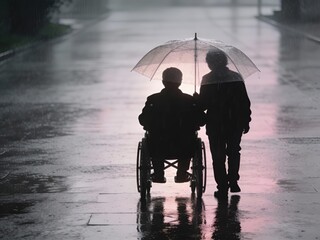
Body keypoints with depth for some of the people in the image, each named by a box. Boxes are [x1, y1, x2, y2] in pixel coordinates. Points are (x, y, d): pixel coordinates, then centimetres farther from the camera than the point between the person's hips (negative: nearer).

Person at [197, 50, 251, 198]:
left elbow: (203, 104, -7)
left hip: (215, 125, -2)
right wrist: (246, 121, 9)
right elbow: (245, 102, 2)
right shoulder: (236, 78, 0)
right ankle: (233, 182, 16)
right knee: (234, 152, 20)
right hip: (236, 123, 2)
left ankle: (222, 187, 3)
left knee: (218, 156, 5)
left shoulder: (207, 80, -8)